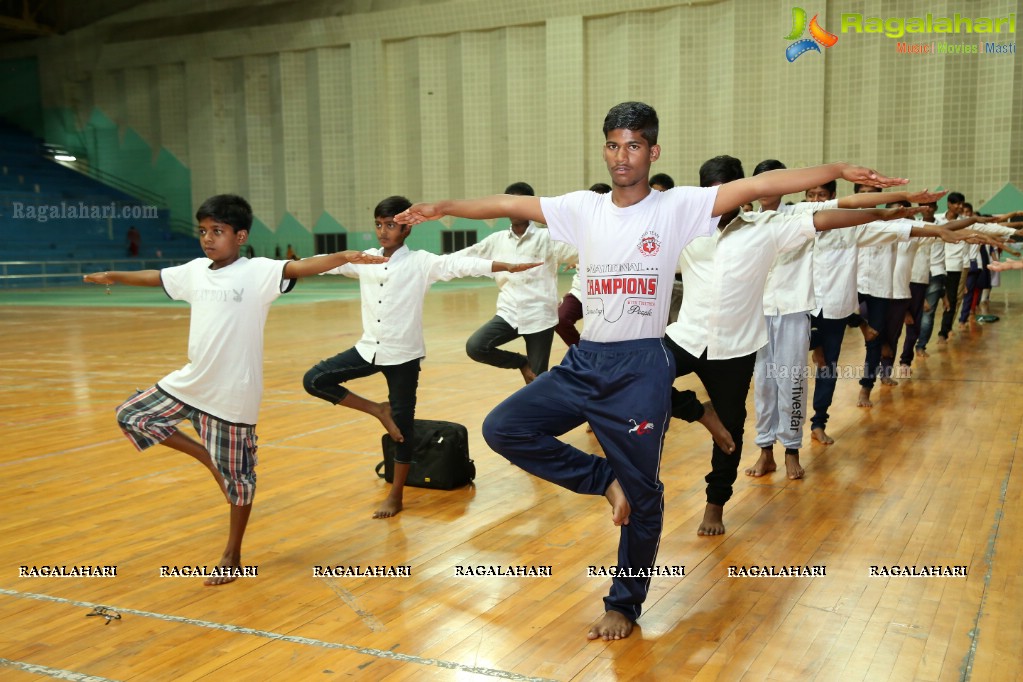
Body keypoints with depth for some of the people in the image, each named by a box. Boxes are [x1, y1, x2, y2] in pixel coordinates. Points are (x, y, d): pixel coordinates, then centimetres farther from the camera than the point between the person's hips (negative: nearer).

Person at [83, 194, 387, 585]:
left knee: (236, 475, 6)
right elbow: (154, 277, 23)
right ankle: (207, 457, 19)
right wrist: (113, 277, 39)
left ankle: (232, 556, 25)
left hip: (233, 393, -7)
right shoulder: (195, 271, 5)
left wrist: (344, 257, -48)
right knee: (131, 416, 13)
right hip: (190, 382, 7)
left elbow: (301, 267, -31)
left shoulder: (258, 271, -14)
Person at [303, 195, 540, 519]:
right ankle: (378, 410, 9)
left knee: (403, 424, 4)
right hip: (368, 349, 5)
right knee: (314, 380, -3)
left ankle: (396, 495, 21)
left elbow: (460, 265, -19)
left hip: (403, 355, -4)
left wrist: (508, 267, -29)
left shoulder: (421, 262, -9)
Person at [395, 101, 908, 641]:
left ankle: (624, 605, 27)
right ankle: (604, 480, 6)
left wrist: (840, 171, -21)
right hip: (583, 362, 4)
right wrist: (443, 207, 9)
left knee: (641, 494, 6)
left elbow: (758, 186, -13)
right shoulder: (583, 208, 6)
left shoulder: (677, 206, -5)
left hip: (642, 368, -3)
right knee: (502, 428, -8)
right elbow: (508, 204, 10)